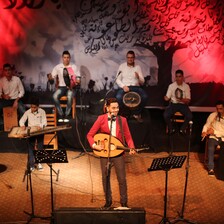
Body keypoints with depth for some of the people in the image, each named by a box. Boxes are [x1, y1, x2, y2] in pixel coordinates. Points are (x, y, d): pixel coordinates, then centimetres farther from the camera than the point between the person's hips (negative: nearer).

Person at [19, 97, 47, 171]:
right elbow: (21, 120, 3)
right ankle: (31, 164, -4)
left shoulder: (42, 111, -4)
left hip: (39, 130, -1)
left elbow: (44, 122, -9)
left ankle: (39, 163, 6)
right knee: (30, 147, -8)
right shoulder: (27, 112, 0)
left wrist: (40, 126, -30)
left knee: (40, 147, -7)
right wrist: (22, 125, -20)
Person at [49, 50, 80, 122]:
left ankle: (67, 115, -20)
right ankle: (61, 114, -16)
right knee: (55, 96, -31)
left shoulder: (74, 67, 6)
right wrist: (50, 76, -19)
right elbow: (52, 77, 3)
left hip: (71, 87, -1)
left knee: (70, 97, -36)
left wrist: (77, 82, -14)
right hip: (61, 87, 1)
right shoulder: (58, 67, 7)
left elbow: (78, 79, 7)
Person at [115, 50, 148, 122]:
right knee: (118, 97, -34)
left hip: (135, 87, 1)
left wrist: (138, 77, -18)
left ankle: (137, 114, -3)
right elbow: (118, 79, 3)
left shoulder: (137, 67, 8)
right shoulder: (122, 66, 6)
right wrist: (123, 86, -16)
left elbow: (142, 82, 5)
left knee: (145, 97, -28)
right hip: (124, 87, -1)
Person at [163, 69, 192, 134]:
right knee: (165, 115, -28)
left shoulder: (186, 86, -2)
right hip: (173, 104, 0)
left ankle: (183, 129, 2)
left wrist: (182, 100, -24)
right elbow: (167, 97, -2)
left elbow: (188, 100, -3)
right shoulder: (171, 86, -2)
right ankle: (171, 129, 1)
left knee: (189, 116, -28)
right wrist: (166, 98, -27)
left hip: (183, 105, 0)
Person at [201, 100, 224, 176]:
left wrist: (214, 132, -17)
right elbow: (206, 125, 7)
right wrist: (204, 131, -13)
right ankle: (211, 168, -18)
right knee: (211, 148, -30)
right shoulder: (212, 115, 3)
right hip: (213, 137, 1)